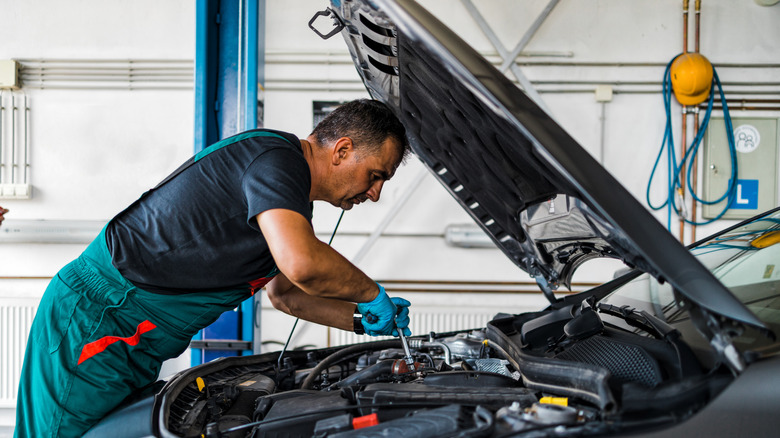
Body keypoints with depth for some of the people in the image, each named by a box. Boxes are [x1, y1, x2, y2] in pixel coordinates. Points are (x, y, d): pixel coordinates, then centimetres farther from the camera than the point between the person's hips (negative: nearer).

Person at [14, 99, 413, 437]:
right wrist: (372, 295, -18)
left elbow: (285, 295, 26)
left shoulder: (291, 202, 14)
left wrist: (362, 320, 17)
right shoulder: (276, 156, -19)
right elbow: (302, 264, -36)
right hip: (93, 318, -10)